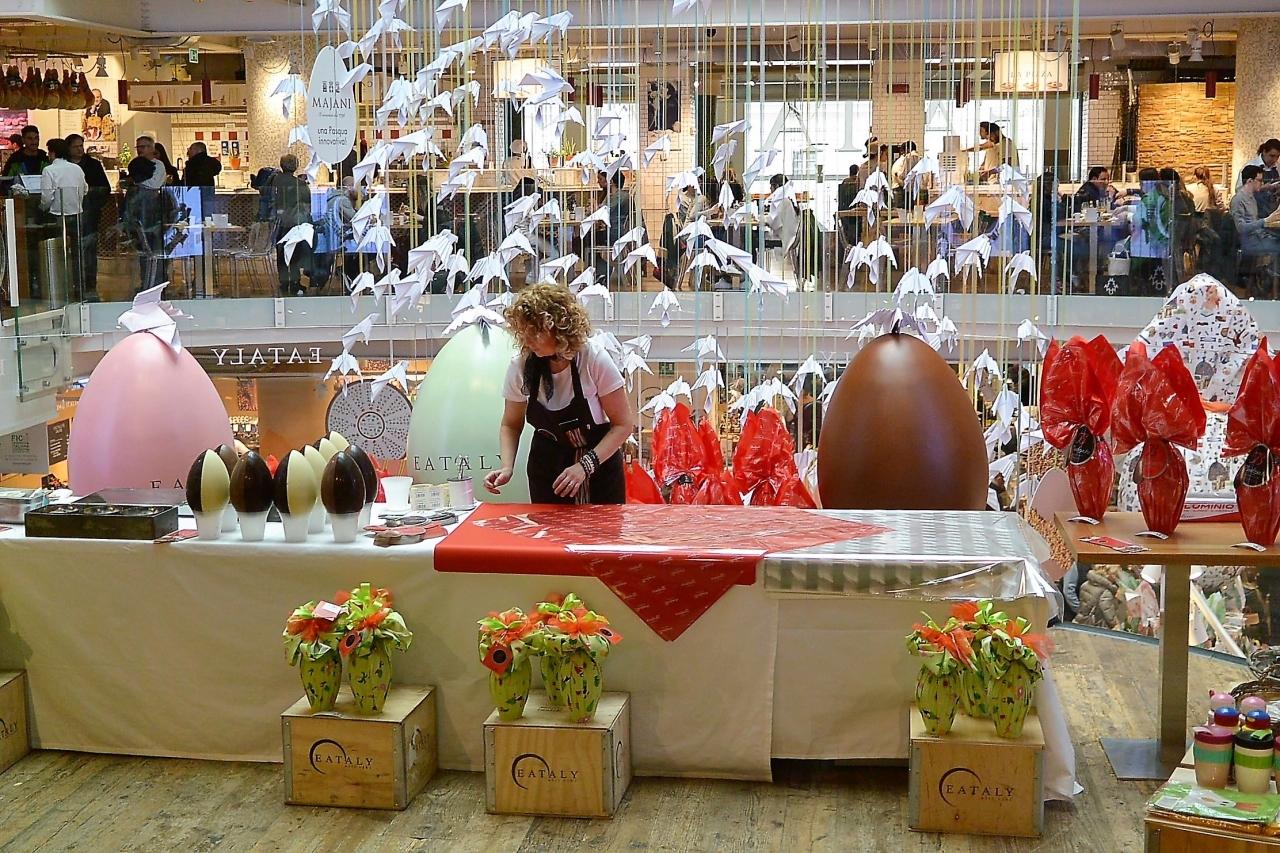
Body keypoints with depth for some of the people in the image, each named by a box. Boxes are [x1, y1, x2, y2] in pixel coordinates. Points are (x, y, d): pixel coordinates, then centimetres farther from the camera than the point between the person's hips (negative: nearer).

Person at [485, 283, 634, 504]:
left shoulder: (594, 359, -21)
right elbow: (511, 425, 0)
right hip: (547, 467, 2)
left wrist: (585, 465, -26)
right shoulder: (521, 365, -13)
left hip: (598, 463, -2)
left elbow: (623, 424, -15)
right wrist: (507, 467, -18)